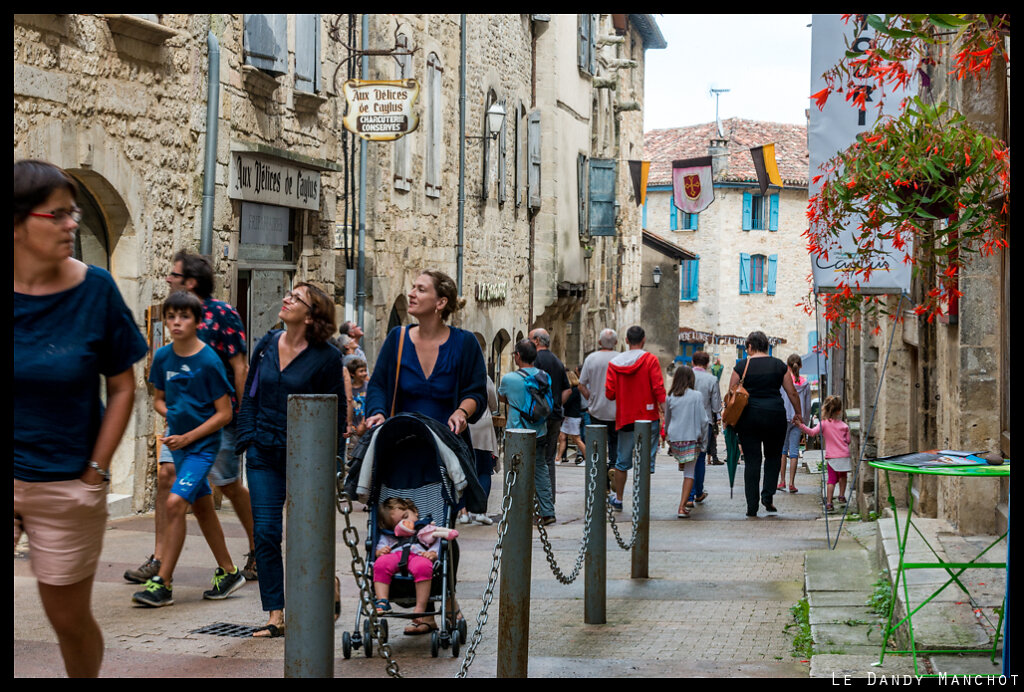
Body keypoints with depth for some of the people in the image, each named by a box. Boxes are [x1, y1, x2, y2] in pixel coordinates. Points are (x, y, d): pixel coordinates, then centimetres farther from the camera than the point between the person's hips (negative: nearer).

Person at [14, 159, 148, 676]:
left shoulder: (94, 289, -5)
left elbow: (122, 387, 1)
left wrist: (96, 472, -4)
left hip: (66, 487, 0)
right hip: (4, 477, 0)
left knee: (69, 616, 11)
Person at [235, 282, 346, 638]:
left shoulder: (326, 357, -7)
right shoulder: (266, 346, 6)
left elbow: (337, 411, -2)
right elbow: (250, 395, 15)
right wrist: (249, 436, 5)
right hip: (265, 453, 4)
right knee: (265, 531, -2)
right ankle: (275, 614, 3)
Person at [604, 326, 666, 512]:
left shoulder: (614, 363, 2)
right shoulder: (650, 360, -6)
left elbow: (610, 393, -1)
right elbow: (658, 389, -13)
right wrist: (664, 415, -10)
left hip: (625, 418, 3)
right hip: (648, 418, -3)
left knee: (623, 461, 15)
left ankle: (617, 499, 24)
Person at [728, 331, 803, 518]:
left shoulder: (742, 366, 0)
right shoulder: (779, 365, 4)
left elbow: (731, 394, 1)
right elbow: (792, 393, 7)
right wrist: (798, 413, 19)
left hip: (748, 416, -1)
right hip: (774, 415, 1)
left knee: (752, 460, 3)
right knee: (773, 456, 18)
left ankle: (752, 507, 3)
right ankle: (767, 495, 1)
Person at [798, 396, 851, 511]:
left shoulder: (824, 423, -6)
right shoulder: (844, 425, 2)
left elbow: (812, 432, -19)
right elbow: (848, 440, 8)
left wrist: (801, 426, -21)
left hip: (831, 457, -2)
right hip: (844, 455, 2)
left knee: (832, 479, 1)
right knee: (842, 476, 25)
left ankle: (829, 503, -7)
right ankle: (842, 496, 31)